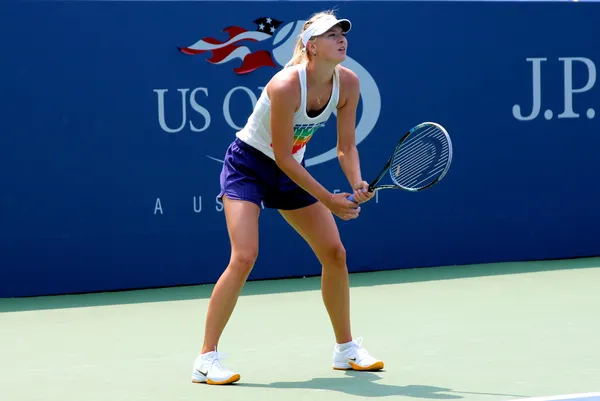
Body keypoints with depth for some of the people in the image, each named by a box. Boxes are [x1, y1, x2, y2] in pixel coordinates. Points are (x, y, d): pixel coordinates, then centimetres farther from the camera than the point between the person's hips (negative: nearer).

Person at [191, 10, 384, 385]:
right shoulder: (286, 86, -31)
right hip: (248, 165, -7)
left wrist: (357, 184, -24)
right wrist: (328, 200, -25)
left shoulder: (348, 83, -12)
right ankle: (207, 359, -14)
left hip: (291, 171, 7)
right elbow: (282, 157, -27)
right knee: (244, 257, -20)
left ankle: (346, 348, 21)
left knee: (335, 253, 5)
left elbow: (346, 146, -4)